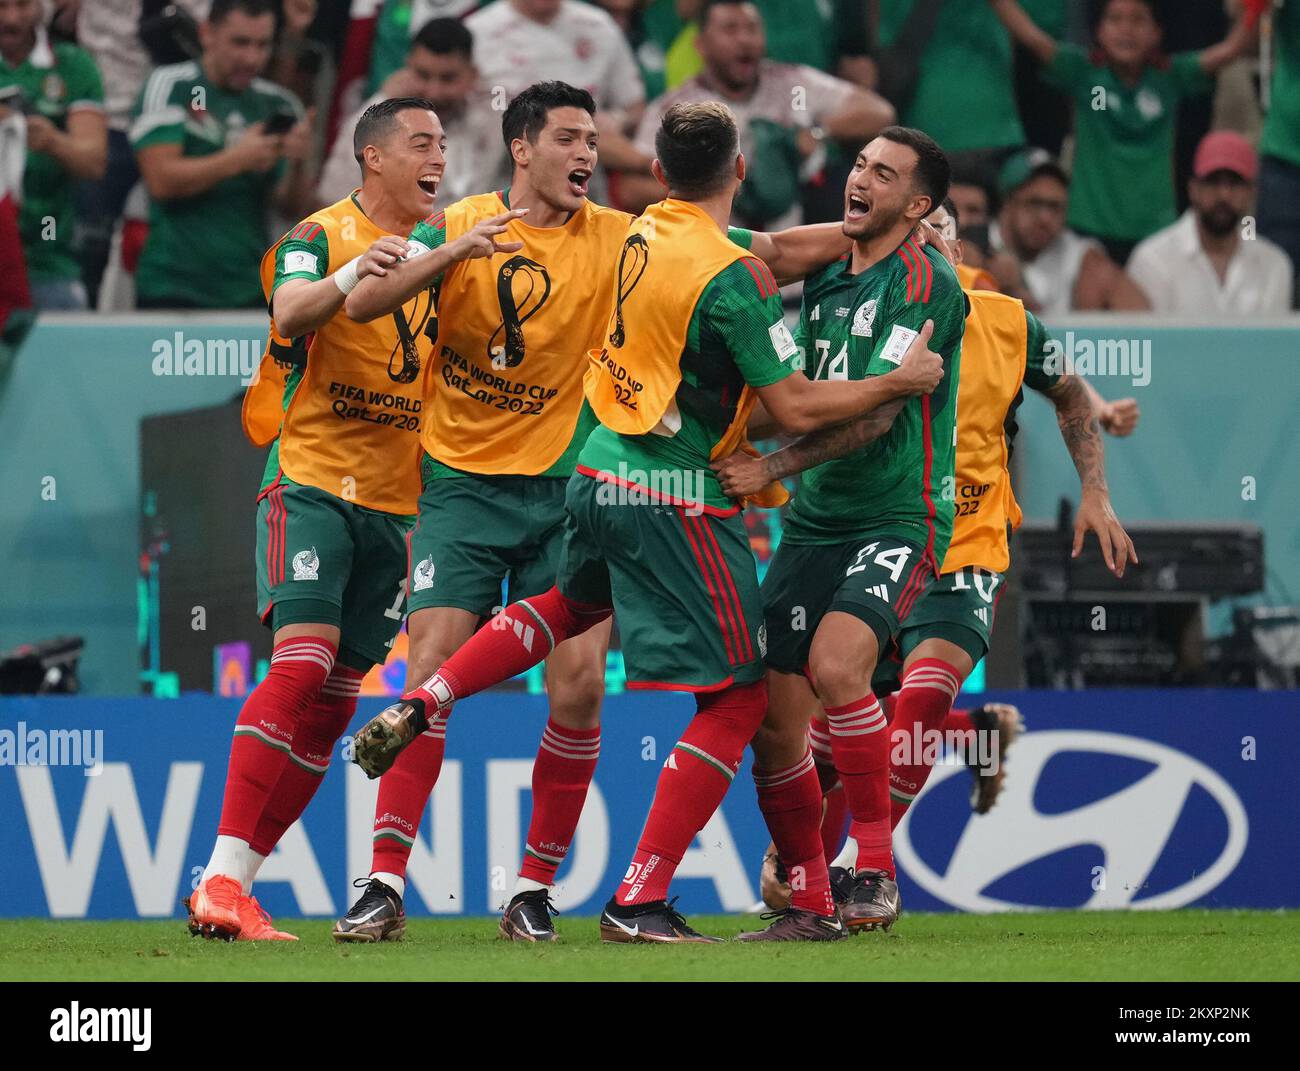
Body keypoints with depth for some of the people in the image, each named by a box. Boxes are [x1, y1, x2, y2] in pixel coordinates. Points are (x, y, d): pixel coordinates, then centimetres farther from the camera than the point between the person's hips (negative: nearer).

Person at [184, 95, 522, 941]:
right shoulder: (322, 234, -5)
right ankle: (220, 881, -21)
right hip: (312, 482, -6)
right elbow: (291, 311, -24)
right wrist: (349, 275, -44)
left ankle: (238, 881, 8)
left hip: (396, 499, 6)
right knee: (304, 662, -20)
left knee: (336, 697, 4)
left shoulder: (443, 246, 13)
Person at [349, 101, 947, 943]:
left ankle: (420, 706, 26)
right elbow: (795, 406, -16)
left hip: (600, 473, 8)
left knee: (575, 604, 38)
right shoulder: (732, 276, -19)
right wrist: (898, 381, -4)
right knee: (738, 697, 0)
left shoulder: (648, 231, 5)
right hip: (676, 502, -8)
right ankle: (639, 901, -6)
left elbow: (773, 254, 20)